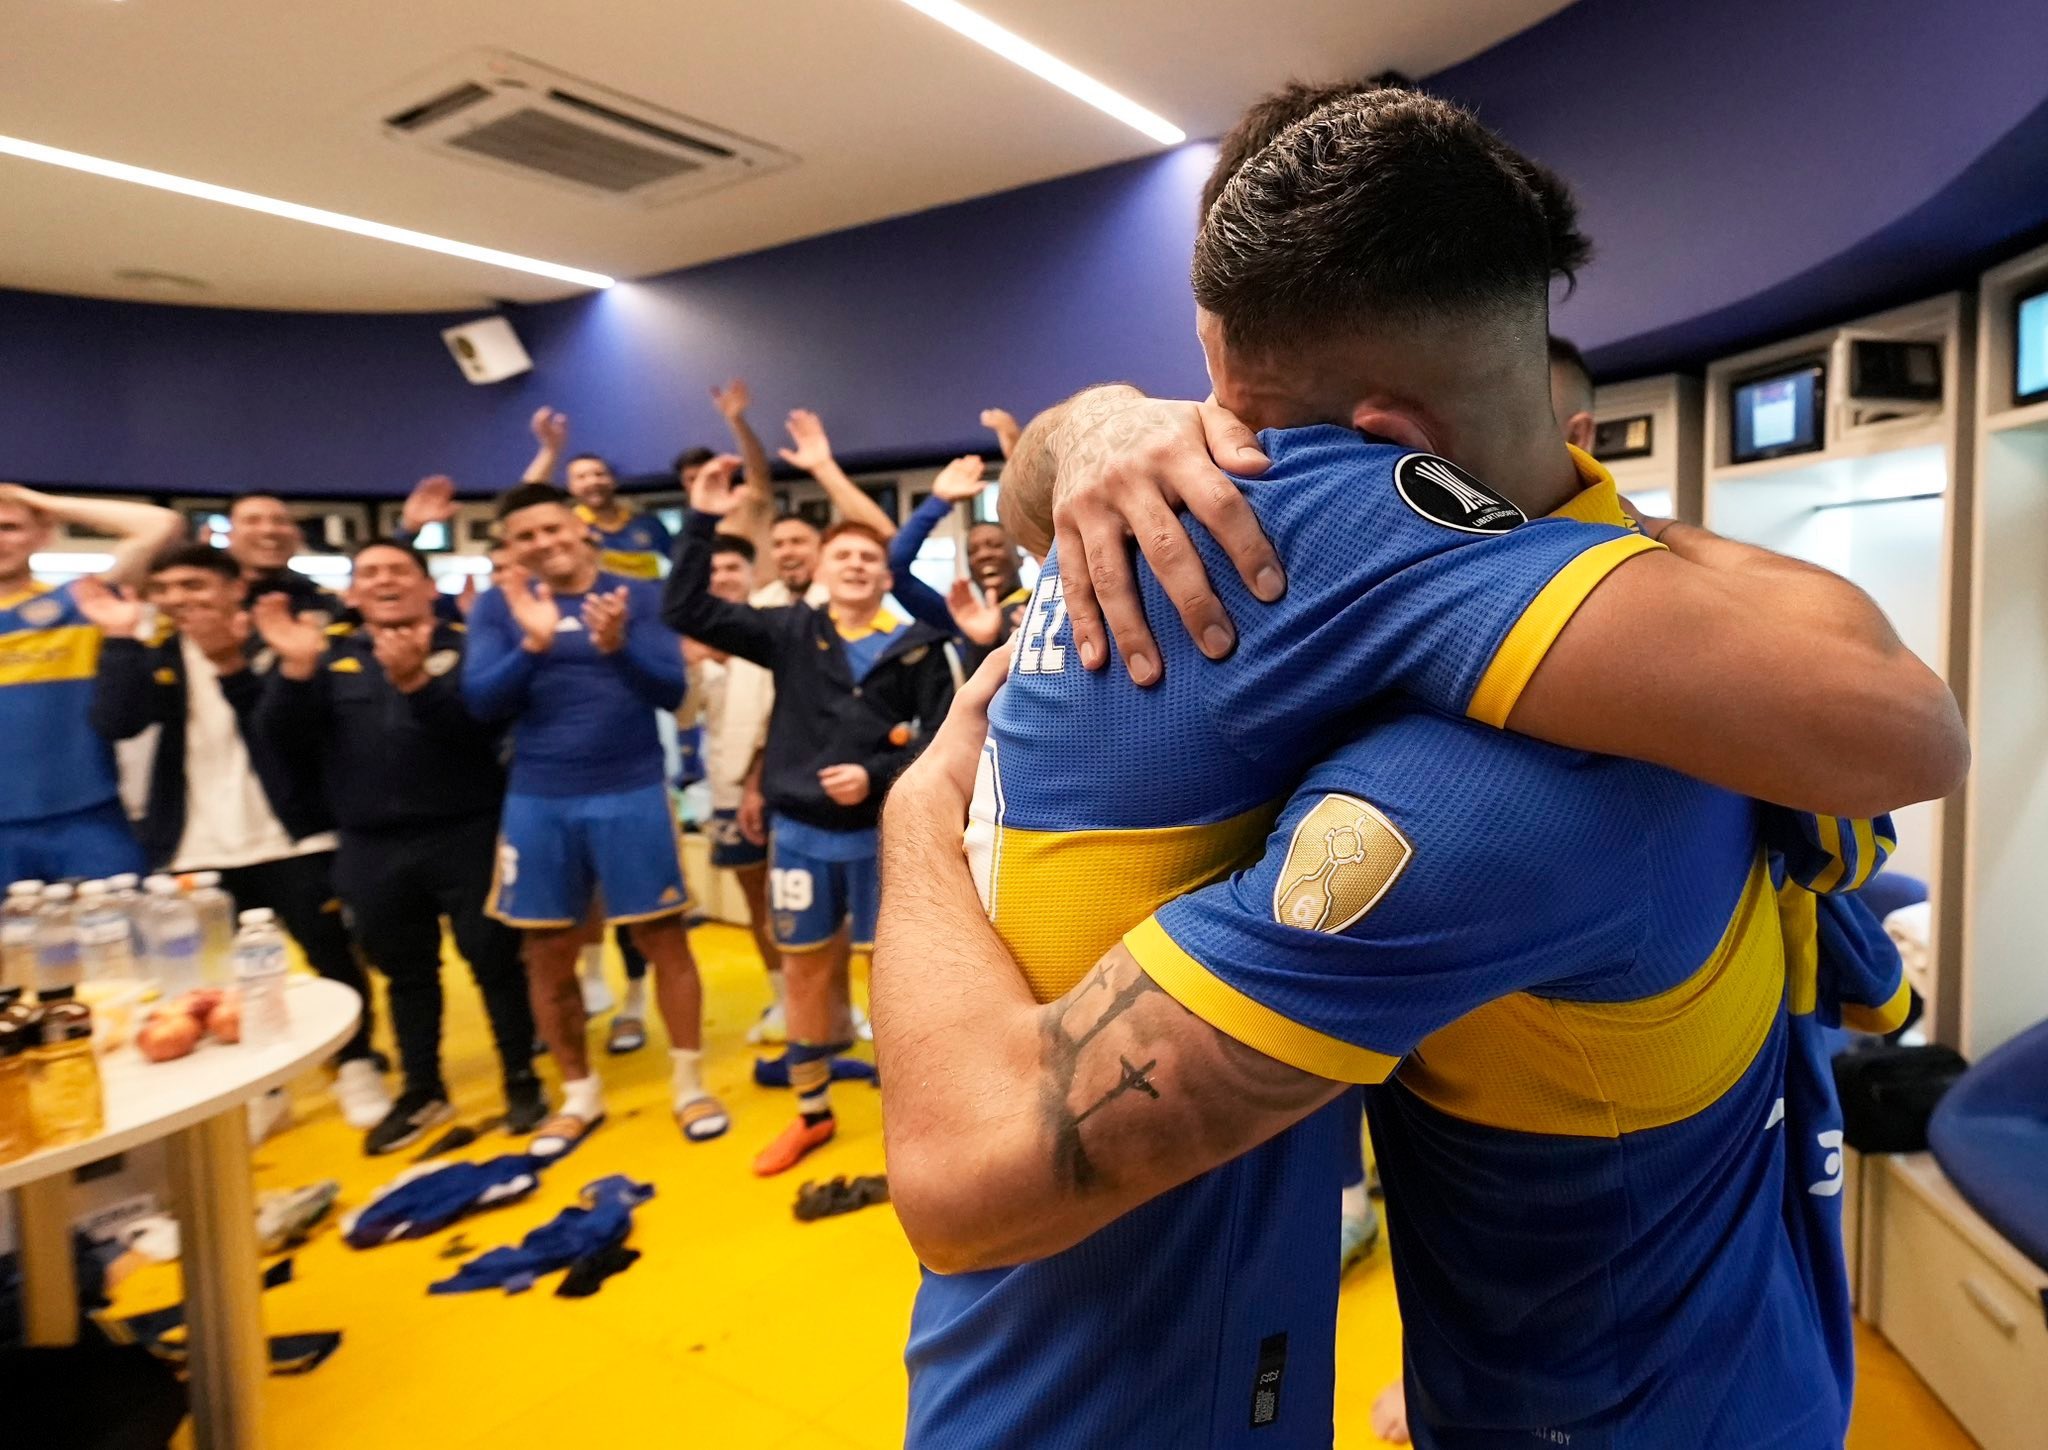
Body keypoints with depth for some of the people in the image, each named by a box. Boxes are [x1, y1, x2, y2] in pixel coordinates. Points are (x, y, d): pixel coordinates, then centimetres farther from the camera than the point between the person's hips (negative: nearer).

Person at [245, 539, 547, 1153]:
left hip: (466, 837, -3)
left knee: (494, 961, 5)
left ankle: (522, 1081, 21)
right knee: (405, 973, 16)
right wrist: (294, 669, -16)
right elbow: (282, 741, -1)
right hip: (372, 849, 4)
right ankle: (422, 1091, 32)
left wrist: (417, 682, -31)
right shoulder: (331, 654, 7)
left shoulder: (462, 646, -2)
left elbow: (485, 724, -18)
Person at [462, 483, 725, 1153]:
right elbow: (481, 701, -8)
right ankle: (579, 1093, 28)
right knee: (549, 955, 10)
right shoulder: (498, 606, 3)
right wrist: (533, 643, -24)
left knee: (663, 939, 4)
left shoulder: (638, 595, -2)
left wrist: (616, 645, -28)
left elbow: (672, 690, -10)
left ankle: (689, 1083, 20)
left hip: (632, 794, -2)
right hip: (537, 802, 3)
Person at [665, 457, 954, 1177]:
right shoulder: (791, 631, 1)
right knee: (804, 968, 13)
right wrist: (701, 522, -8)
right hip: (799, 831, 3)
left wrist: (878, 774, -17)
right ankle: (812, 1114, 31)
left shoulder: (917, 646, -3)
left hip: (882, 833, -2)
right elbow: (685, 611, -2)